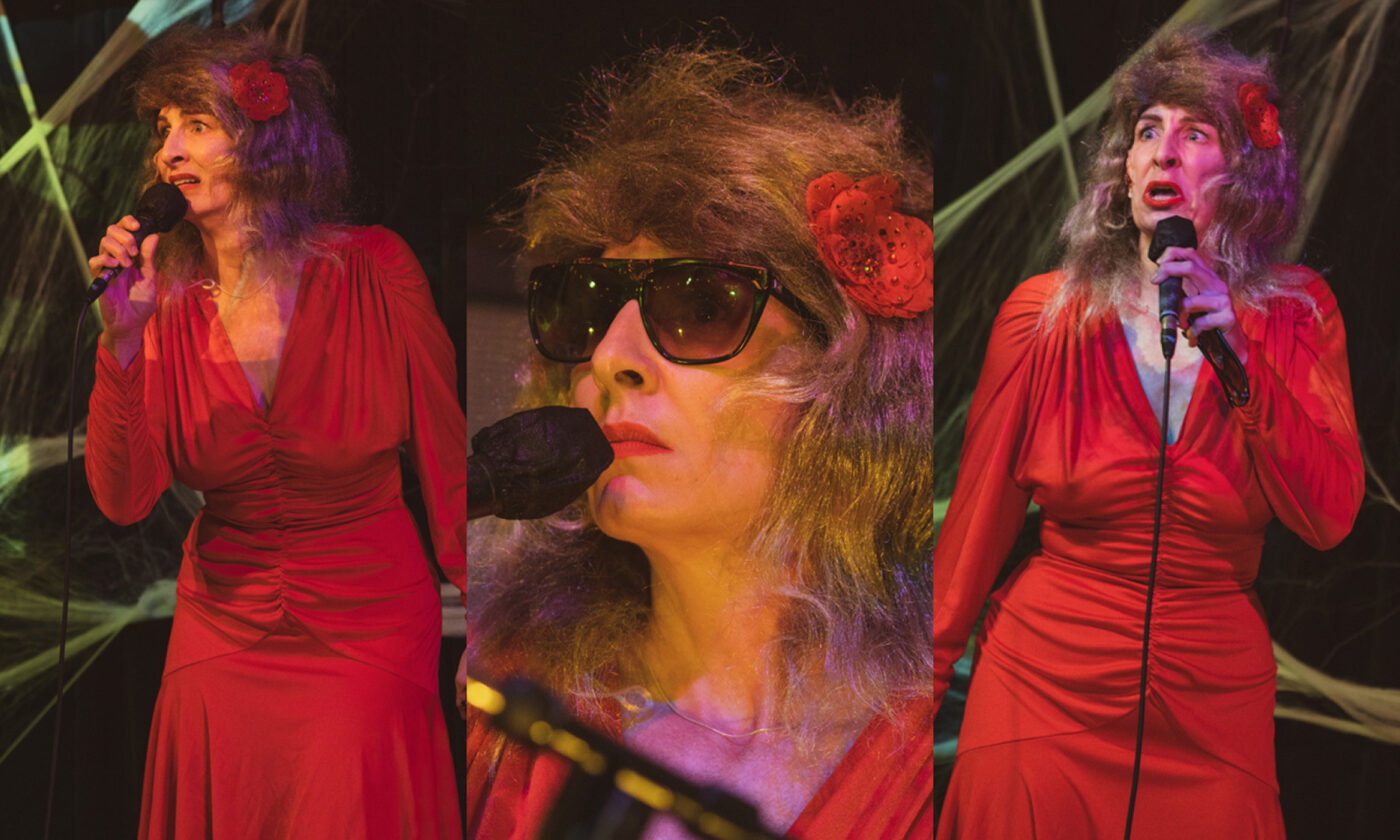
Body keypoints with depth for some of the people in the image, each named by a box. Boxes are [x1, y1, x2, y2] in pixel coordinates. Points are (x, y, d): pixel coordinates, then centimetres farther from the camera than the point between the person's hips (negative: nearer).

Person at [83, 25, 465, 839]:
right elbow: (124, 499, -13)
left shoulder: (375, 269, -13)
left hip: (369, 634, -2)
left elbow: (447, 456, -5)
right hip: (224, 637, 3)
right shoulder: (165, 291, -6)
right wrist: (122, 342, -25)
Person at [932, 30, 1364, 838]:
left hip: (1217, 702, 1)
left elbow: (1329, 519, -9)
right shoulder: (1044, 312, -6)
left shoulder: (1296, 311, -1)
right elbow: (977, 523, 0)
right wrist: (926, 683, 4)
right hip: (1046, 683, -1)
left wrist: (1238, 359, -19)